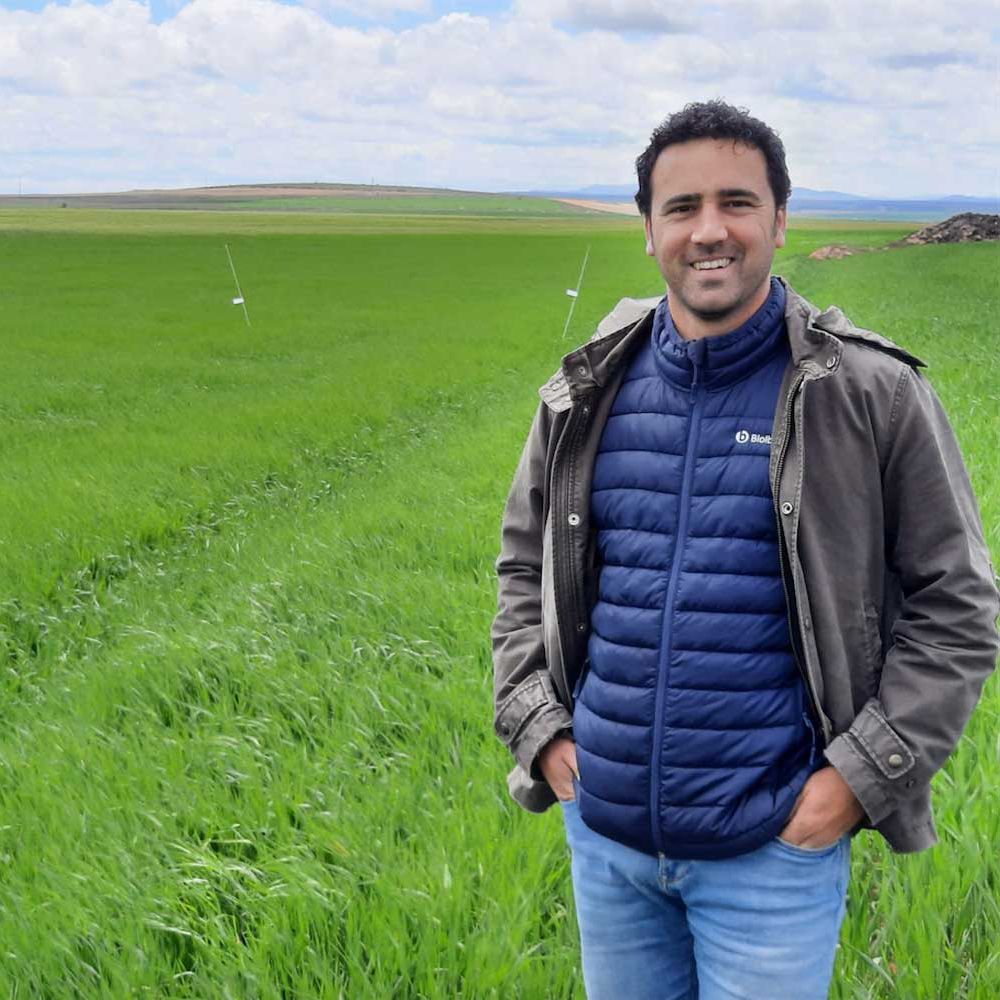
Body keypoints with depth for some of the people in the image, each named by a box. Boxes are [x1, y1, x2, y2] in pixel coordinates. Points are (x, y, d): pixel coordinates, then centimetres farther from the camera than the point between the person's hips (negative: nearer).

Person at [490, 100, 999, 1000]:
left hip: (774, 848, -3)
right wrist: (538, 728, 4)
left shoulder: (871, 394, -8)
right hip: (605, 832, 4)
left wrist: (861, 776, -11)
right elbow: (526, 563, 14)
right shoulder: (590, 391, 2)